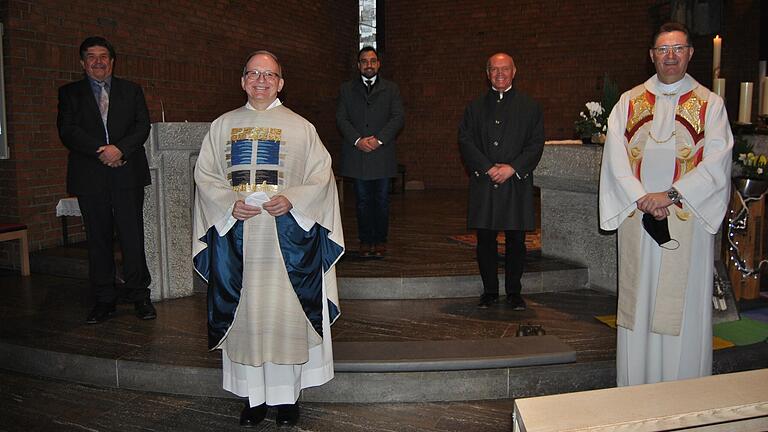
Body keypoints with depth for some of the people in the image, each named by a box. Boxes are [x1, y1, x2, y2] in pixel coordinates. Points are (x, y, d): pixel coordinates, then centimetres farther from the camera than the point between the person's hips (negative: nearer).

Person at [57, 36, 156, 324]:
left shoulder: (131, 90, 13)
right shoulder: (70, 93, 11)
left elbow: (143, 125, 2)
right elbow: (68, 131, -1)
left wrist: (120, 149, -15)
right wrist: (102, 150, -14)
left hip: (127, 174, 0)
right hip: (90, 178, 1)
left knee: (133, 237, -2)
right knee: (98, 240, 5)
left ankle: (139, 296, 8)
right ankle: (104, 300, 13)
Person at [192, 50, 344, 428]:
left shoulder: (300, 127, 6)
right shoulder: (223, 126, 12)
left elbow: (321, 176, 2)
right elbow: (205, 175, 10)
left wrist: (291, 200, -14)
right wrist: (230, 204, -8)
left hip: (286, 235, -2)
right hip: (237, 235, 2)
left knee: (286, 314, 0)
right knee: (245, 315, 4)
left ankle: (287, 395, 14)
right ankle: (253, 396, 17)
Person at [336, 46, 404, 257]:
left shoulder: (391, 89, 11)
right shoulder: (346, 89, 12)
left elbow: (398, 117, 0)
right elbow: (341, 118, 3)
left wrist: (379, 139, -12)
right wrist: (357, 140, -12)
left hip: (382, 153, 0)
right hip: (356, 154, 0)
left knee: (382, 200, 4)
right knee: (363, 201, 5)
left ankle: (380, 240, 14)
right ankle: (365, 241, 13)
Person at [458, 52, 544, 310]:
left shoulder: (529, 107, 8)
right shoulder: (475, 107, 11)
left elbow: (536, 144, 1)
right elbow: (465, 141, 2)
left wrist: (512, 168, -13)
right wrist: (488, 168, -11)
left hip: (517, 184, -1)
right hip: (483, 184, 1)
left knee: (516, 241, 4)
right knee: (485, 240, 5)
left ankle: (514, 292, 18)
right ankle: (489, 291, 18)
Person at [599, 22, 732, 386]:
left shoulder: (709, 104, 5)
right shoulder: (629, 102, 10)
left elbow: (716, 164, -5)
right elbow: (615, 158, -1)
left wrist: (670, 195, -16)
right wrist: (642, 199, -13)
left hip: (688, 219, -1)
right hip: (637, 220, 2)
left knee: (684, 307, 1)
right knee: (638, 305, 7)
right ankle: (635, 389, 18)